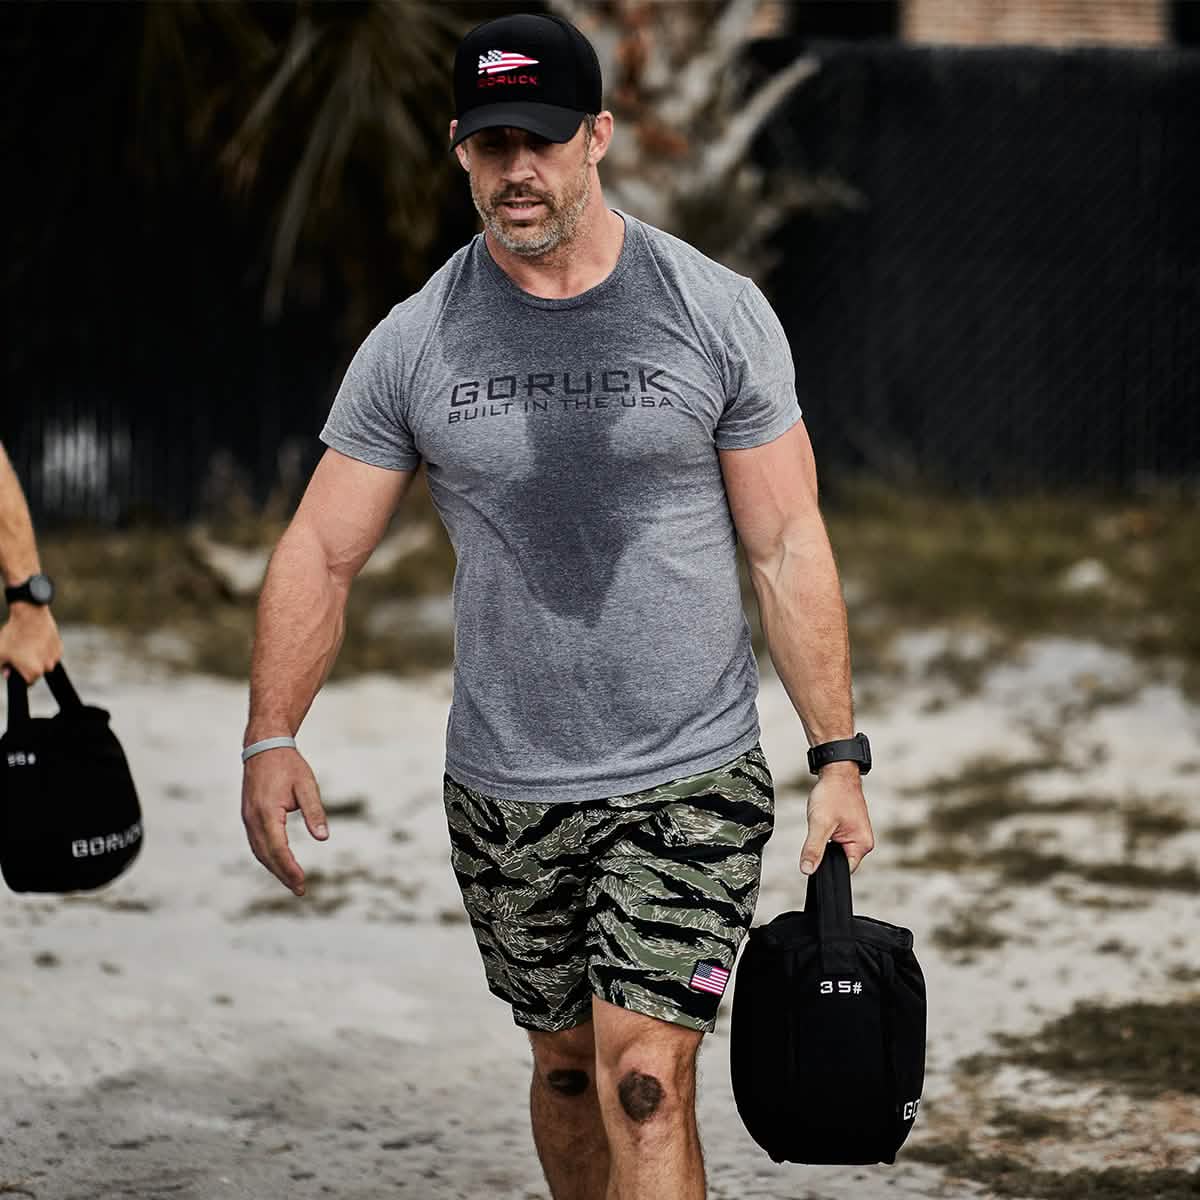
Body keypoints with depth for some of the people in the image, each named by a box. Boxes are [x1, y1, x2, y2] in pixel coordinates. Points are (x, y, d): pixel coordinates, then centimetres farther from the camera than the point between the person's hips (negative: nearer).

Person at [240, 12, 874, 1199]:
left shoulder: (718, 314, -3)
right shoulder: (415, 343, 1)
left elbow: (788, 548, 0)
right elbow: (321, 548, 3)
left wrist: (837, 758, -4)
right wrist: (271, 737, -10)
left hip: (691, 783, -3)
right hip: (503, 792, 3)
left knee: (644, 1082, -13)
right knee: (565, 1067, 14)